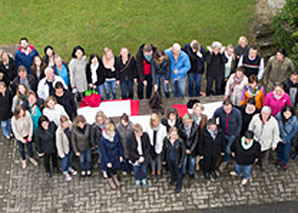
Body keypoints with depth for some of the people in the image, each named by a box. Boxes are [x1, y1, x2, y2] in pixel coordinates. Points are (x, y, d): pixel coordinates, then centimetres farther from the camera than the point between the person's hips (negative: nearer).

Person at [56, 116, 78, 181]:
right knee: (64, 160, 22)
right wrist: (61, 153, -14)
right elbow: (58, 144, -23)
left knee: (69, 158, 31)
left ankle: (69, 168, 60)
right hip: (65, 149, -5)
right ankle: (65, 172, 49)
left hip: (71, 147, 5)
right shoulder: (59, 132, -35)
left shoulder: (70, 125, -22)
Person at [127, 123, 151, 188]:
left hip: (144, 157, 1)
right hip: (135, 158, -1)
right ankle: (137, 181, 49)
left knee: (144, 169, 23)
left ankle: (144, 180, 51)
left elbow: (148, 147, -10)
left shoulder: (145, 135, -20)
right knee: (136, 170, 22)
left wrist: (143, 156, -17)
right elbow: (130, 150, -16)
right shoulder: (130, 138, -24)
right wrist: (138, 158, -20)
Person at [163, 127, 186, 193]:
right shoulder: (166, 140, -19)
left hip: (177, 160, -3)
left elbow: (183, 151, -16)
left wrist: (181, 161, -15)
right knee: (171, 170, 29)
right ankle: (173, 179, 61)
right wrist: (164, 159, 4)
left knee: (178, 172, 18)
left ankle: (179, 186, 43)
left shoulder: (180, 141, -27)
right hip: (169, 159, 3)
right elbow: (164, 150, -5)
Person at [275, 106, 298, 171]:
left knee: (286, 154, 10)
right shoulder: (279, 116, -27)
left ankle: (284, 164, 43)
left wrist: (284, 139, -14)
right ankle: (279, 160, 55)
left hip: (287, 139, -1)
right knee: (279, 150, 24)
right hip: (279, 138, 1)